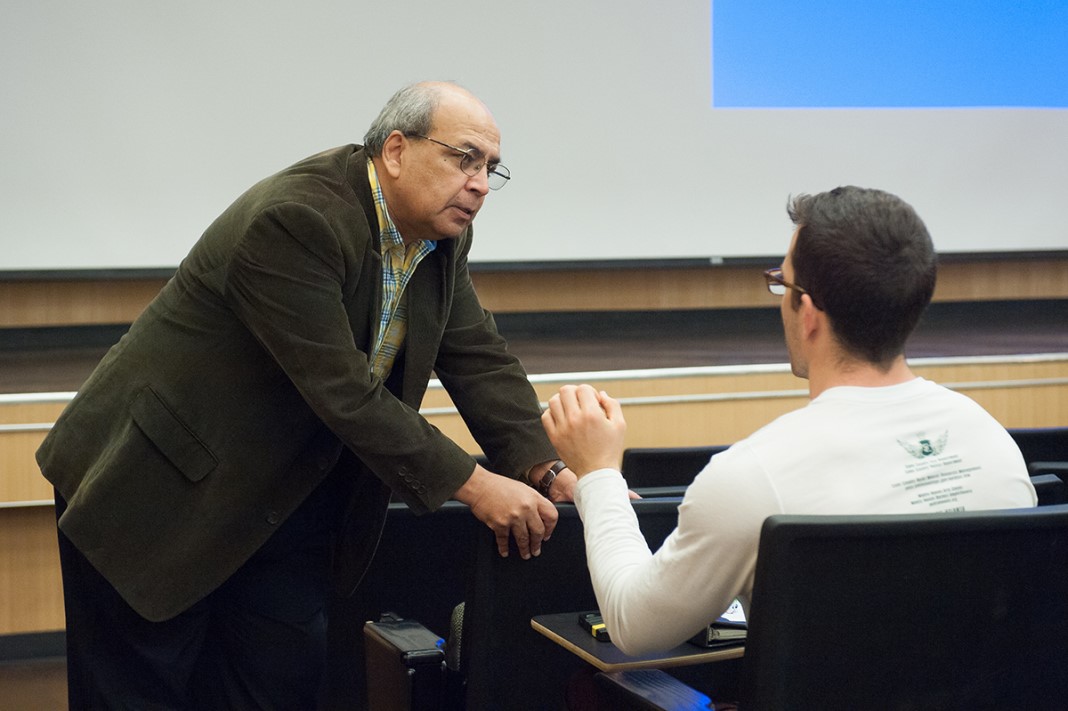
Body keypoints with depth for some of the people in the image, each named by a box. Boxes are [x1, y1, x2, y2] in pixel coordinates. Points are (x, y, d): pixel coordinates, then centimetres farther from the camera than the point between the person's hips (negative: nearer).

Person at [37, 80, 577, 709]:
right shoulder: (294, 219, -27)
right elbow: (343, 391, -30)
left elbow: (480, 360, 2)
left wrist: (547, 471, -12)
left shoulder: (443, 235, 0)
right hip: (158, 490, -7)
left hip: (282, 505, 8)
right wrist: (474, 487, -28)